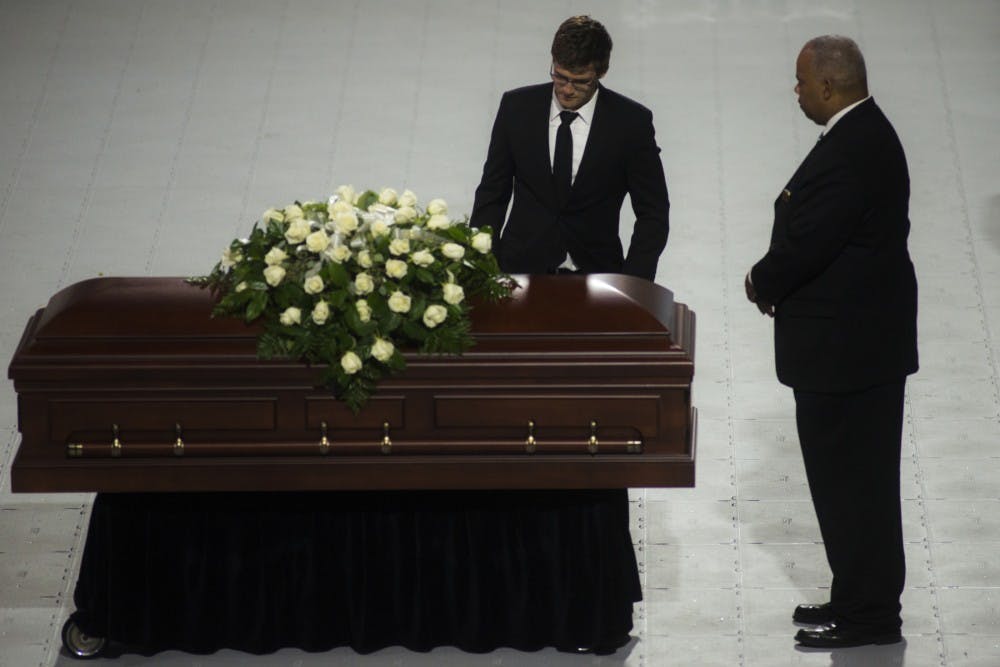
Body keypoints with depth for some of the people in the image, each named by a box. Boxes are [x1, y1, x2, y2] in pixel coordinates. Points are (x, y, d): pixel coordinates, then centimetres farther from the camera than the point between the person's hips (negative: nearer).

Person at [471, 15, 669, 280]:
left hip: (595, 274, 0)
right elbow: (492, 194, 9)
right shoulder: (517, 107, 2)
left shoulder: (631, 122, -3)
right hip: (522, 270, 0)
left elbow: (653, 214, 2)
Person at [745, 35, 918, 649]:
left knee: (850, 478, -1)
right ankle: (861, 598, 27)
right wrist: (775, 280, 2)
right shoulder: (866, 132, 8)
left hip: (847, 345, -10)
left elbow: (805, 244, -24)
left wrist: (764, 284, -5)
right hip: (867, 338, 10)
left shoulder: (851, 153, -24)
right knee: (857, 477, 18)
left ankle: (868, 614, 8)